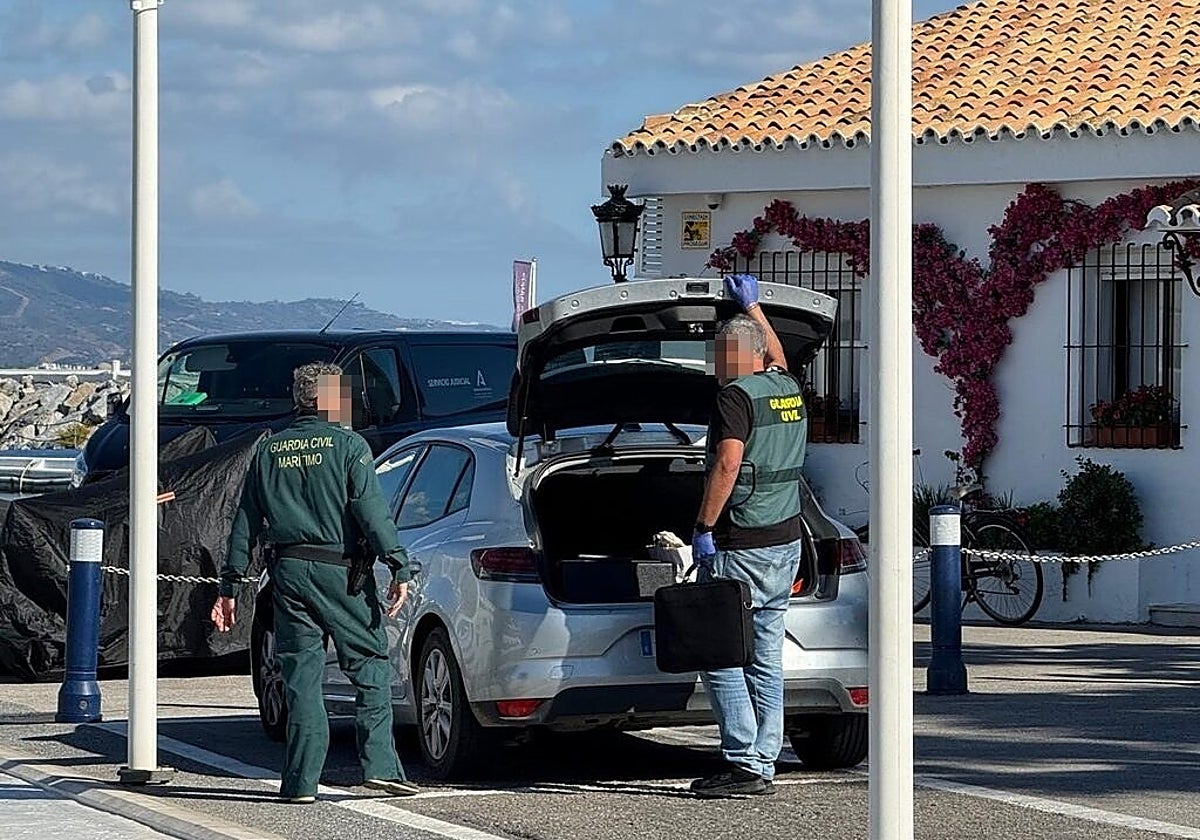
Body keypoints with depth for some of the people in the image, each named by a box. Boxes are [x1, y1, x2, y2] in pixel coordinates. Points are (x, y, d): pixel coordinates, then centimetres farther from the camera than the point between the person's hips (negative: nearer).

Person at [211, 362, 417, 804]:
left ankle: (301, 781, 2)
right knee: (370, 667, 4)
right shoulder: (348, 445, -2)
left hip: (289, 570, 4)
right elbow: (371, 512, -11)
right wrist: (399, 567, -13)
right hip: (338, 569, -4)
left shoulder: (269, 452, 12)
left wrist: (229, 585, 15)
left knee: (301, 677, 6)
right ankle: (379, 764, -6)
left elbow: (246, 523, 12)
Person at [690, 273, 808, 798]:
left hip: (740, 547, -8)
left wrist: (704, 527, -16)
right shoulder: (789, 390, 13)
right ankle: (763, 765, 10)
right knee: (766, 657, 9)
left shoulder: (737, 396, -11)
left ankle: (744, 764, -11)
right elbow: (777, 358, 36)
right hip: (786, 542, 8)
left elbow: (728, 463, -21)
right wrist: (752, 306, 46)